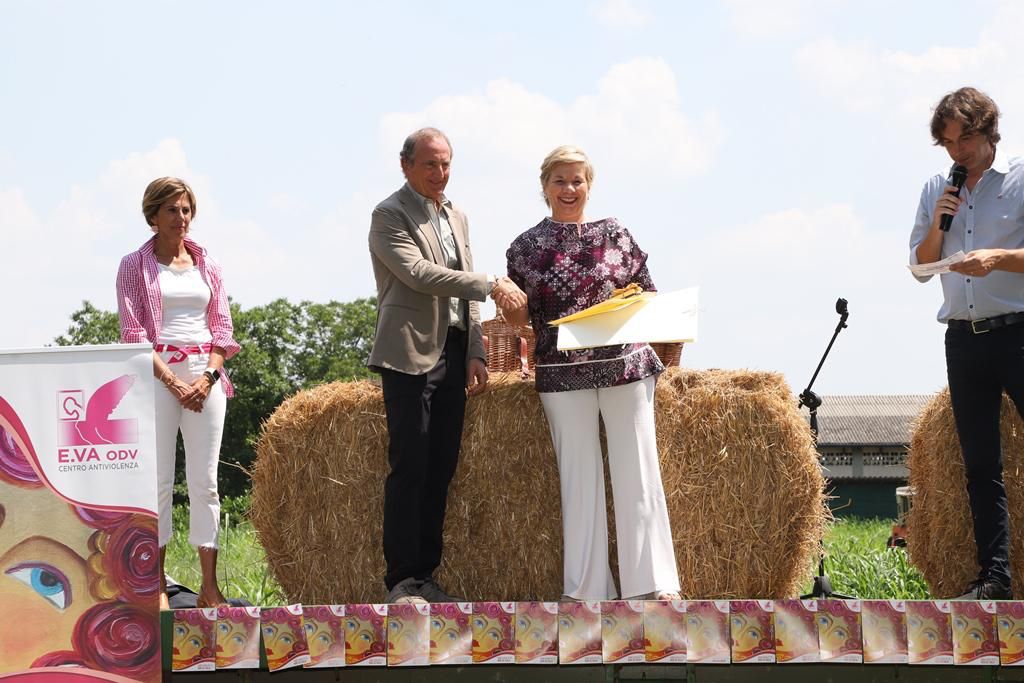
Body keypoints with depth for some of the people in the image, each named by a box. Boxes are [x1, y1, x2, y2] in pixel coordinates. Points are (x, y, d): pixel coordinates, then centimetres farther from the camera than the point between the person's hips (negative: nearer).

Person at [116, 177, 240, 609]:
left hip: (206, 375, 3)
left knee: (205, 481, 0)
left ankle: (210, 588, -1)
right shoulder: (135, 266, 4)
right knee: (158, 480, -3)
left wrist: (208, 376, -6)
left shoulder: (206, 265, 14)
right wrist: (173, 381, -12)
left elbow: (223, 328, 11)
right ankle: (156, 585, 1)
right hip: (158, 375, -3)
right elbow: (133, 333, -3)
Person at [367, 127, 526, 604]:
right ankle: (401, 581, -6)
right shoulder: (390, 215, -4)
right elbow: (419, 273, -17)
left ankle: (425, 577, 11)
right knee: (409, 467, -8)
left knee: (441, 469, 6)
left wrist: (475, 353, 8)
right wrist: (490, 285, -20)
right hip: (410, 354, -7)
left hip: (453, 354, 7)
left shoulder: (456, 217, 19)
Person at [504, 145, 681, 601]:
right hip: (563, 375, 0)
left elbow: (647, 297, 13)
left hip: (625, 366, 0)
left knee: (637, 472, -2)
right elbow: (520, 320, 10)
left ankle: (654, 584, 2)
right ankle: (587, 588, 7)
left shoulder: (614, 234, 8)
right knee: (579, 477, 2)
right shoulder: (526, 247, 8)